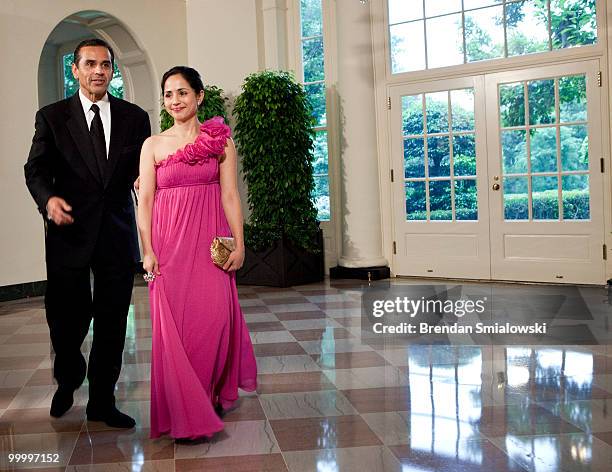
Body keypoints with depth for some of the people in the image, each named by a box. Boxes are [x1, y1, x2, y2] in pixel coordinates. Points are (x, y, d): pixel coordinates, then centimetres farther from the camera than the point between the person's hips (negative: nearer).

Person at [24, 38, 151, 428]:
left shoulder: (135, 117, 7)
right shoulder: (52, 117, 4)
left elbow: (144, 169, 11)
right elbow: (36, 169, 1)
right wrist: (48, 199, -19)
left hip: (118, 234, 2)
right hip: (70, 232, -1)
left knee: (112, 322, 8)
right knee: (67, 318, 3)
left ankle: (102, 401, 24)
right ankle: (68, 380, 36)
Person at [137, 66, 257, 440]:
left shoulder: (220, 140, 6)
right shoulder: (153, 145, 8)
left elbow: (230, 195, 2)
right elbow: (145, 200, 4)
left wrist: (238, 243, -5)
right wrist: (147, 250, -5)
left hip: (210, 241, 0)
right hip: (169, 242, 1)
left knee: (215, 318, -5)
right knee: (174, 324, -1)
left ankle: (214, 394, 18)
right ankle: (186, 413, 10)